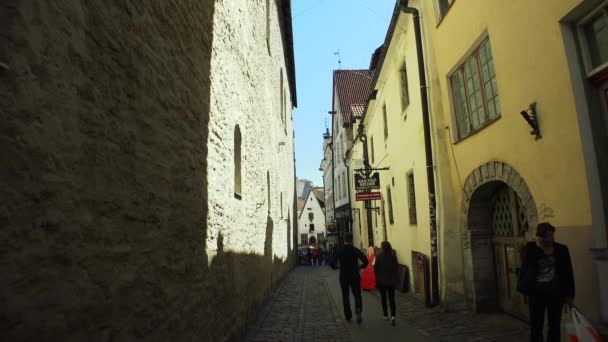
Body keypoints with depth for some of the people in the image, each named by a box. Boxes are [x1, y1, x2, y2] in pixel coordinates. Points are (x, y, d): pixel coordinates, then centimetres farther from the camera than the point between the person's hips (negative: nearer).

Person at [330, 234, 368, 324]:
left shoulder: (339, 251, -3)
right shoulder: (356, 250, -7)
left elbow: (332, 263, -5)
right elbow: (365, 261, -17)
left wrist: (336, 267, 14)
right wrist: (361, 267, 1)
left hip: (343, 277, 1)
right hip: (355, 276, -1)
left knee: (345, 296, 14)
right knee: (357, 295, 9)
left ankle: (348, 316, 19)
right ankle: (358, 312, -14)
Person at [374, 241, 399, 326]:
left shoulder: (379, 256, -16)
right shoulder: (393, 256, -9)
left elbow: (375, 268, -11)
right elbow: (397, 267, -1)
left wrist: (377, 278, 6)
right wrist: (396, 278, 11)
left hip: (381, 280, -2)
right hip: (391, 280, 2)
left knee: (383, 298, 16)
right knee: (391, 298, 9)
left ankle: (385, 315, 24)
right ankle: (393, 316, -6)